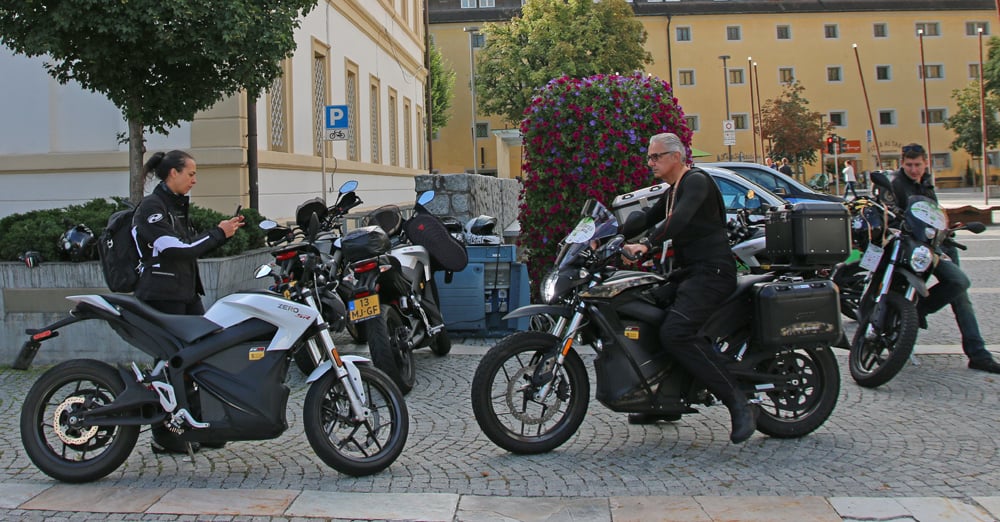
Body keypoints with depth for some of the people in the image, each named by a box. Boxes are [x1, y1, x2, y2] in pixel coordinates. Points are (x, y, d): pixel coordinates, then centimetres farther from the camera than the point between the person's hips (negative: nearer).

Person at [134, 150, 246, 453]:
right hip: (162, 296, -9)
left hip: (187, 294, 9)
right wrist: (219, 234, -12)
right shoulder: (151, 206, -11)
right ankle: (164, 437, 5)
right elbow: (177, 249, -20)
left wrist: (224, 232, 6)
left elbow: (194, 246, 20)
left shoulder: (178, 206, 18)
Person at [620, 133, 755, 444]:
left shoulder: (696, 181, -9)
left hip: (712, 273, -11)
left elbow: (679, 219, -26)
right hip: (688, 273, 11)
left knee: (675, 333, -27)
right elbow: (647, 217, 20)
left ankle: (736, 401, -22)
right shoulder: (673, 192, 23)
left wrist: (646, 244, -36)